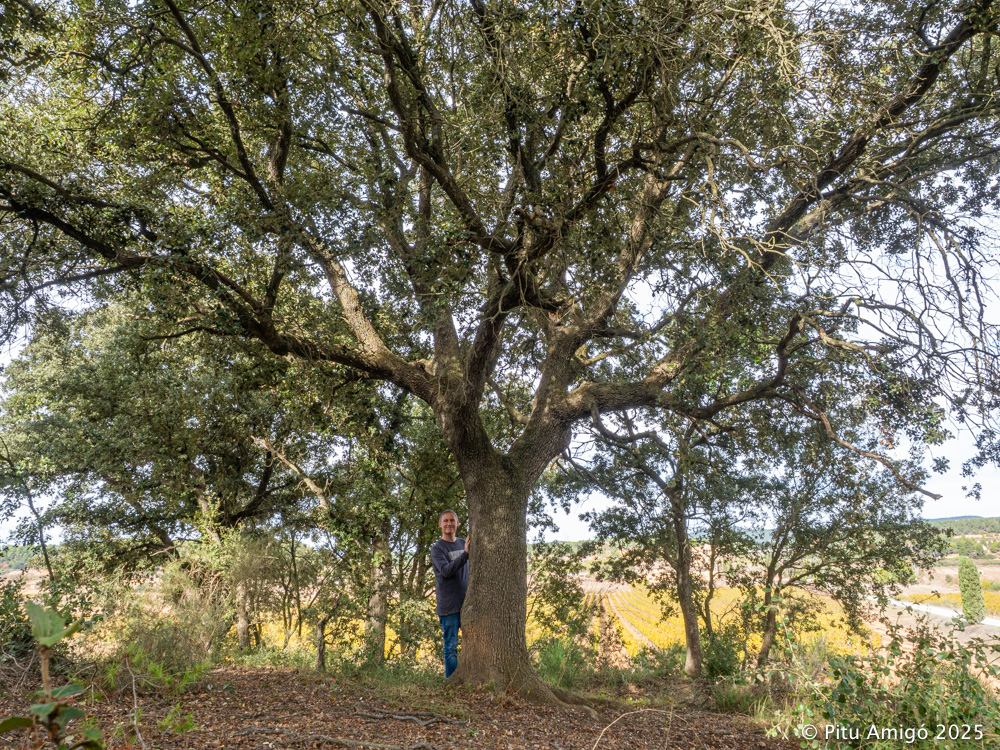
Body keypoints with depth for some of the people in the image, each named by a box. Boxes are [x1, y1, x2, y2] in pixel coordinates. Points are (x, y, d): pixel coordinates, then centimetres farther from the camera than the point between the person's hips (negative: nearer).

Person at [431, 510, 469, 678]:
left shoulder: (463, 543, 12)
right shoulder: (437, 548, -5)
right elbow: (446, 570, -22)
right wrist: (465, 553, -32)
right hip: (448, 606, -5)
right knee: (451, 648, 0)